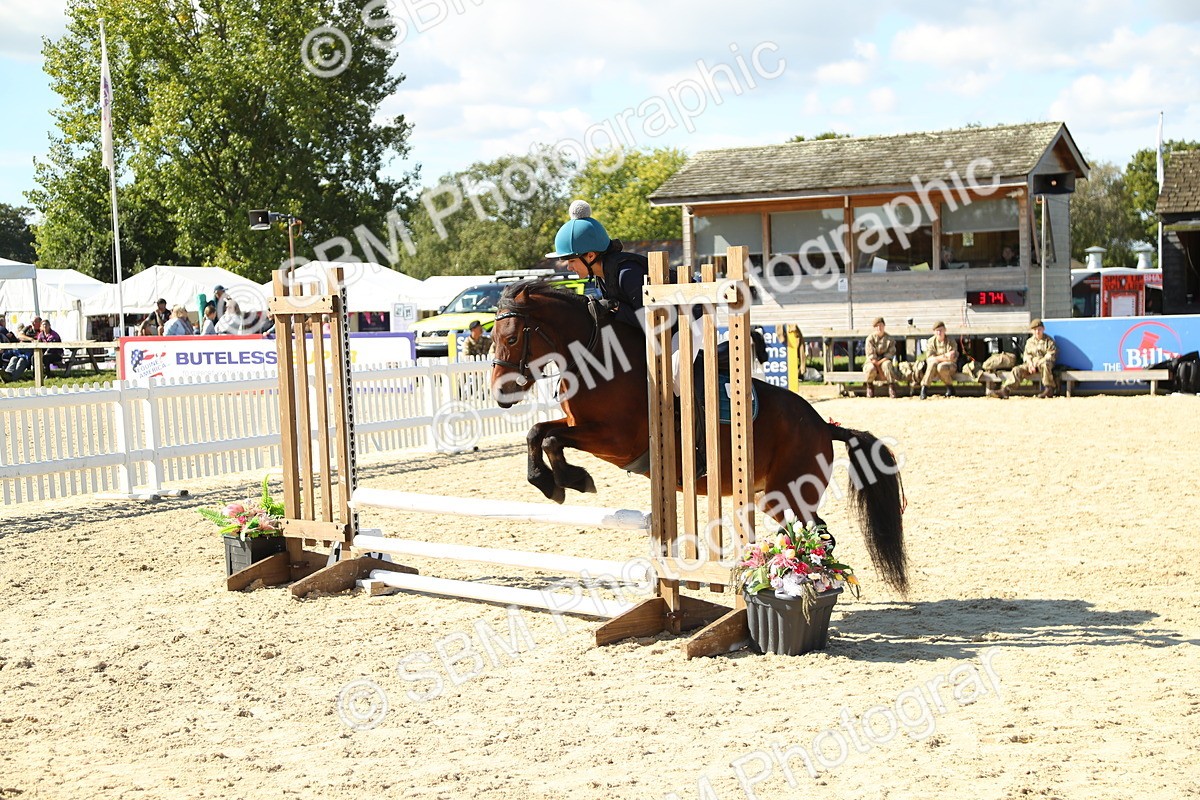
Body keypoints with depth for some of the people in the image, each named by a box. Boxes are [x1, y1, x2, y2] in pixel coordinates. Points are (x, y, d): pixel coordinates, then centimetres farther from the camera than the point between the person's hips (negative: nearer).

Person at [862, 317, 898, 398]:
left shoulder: (889, 339, -2)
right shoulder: (870, 338, -7)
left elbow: (890, 354, -6)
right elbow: (871, 356, -12)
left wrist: (879, 362, -21)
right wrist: (880, 371, -17)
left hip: (884, 360, 1)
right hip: (872, 361, -1)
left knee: (887, 364, -37)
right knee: (871, 369, -37)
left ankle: (891, 387, -24)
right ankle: (869, 386, -6)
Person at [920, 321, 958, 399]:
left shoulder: (950, 342, -3)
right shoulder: (930, 342, 3)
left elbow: (952, 358, -12)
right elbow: (929, 358, -8)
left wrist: (937, 358, -18)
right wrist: (945, 356, -18)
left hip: (949, 367, -2)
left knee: (941, 367, -36)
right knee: (933, 363, -33)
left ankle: (950, 388, -12)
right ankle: (924, 388, -34)